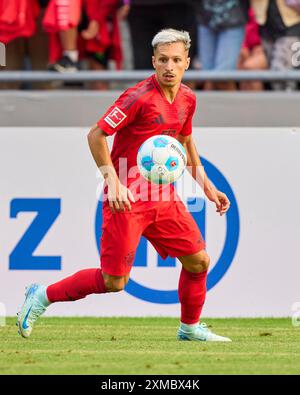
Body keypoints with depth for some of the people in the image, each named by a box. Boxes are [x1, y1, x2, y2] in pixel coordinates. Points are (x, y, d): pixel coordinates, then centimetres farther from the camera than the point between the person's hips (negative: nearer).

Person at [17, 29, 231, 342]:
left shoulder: (186, 99, 7)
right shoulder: (139, 96, -17)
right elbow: (96, 135, -15)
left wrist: (206, 186, 21)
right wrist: (112, 180, -23)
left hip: (163, 196, 7)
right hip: (127, 199, -7)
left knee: (198, 260, 6)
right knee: (114, 281, -7)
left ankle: (190, 328, 28)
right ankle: (43, 296, 11)